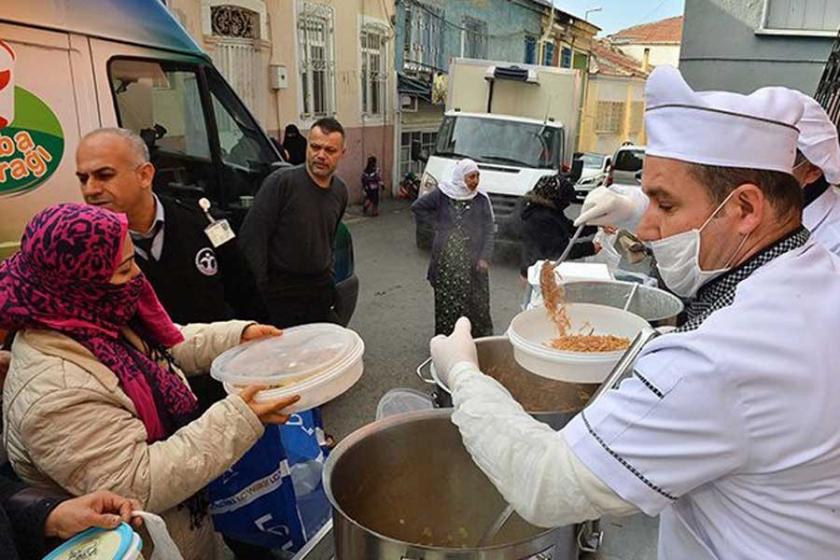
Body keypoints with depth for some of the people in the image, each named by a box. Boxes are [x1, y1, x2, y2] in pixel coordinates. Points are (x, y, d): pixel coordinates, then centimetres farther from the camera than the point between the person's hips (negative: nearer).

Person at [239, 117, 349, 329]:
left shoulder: (340, 191, 5)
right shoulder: (281, 182, -16)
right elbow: (252, 238, -16)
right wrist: (257, 290, -17)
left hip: (320, 289, 6)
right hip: (280, 293, -6)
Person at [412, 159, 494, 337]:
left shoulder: (481, 199, -1)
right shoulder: (442, 194, -3)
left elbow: (489, 231, 0)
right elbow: (417, 207, 9)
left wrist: (484, 257, -9)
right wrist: (436, 222, 2)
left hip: (472, 261, 0)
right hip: (446, 260, 0)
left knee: (475, 301, 2)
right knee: (447, 302, 6)